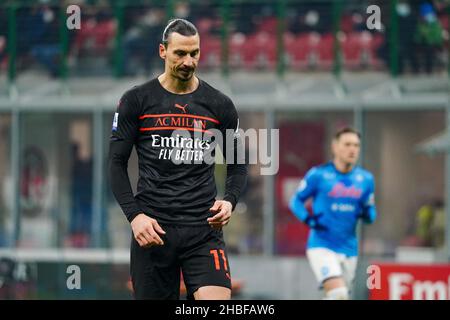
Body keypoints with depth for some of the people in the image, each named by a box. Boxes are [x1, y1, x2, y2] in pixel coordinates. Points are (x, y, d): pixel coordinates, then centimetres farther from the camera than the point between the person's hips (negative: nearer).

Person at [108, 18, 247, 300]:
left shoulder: (220, 105, 7)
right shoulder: (137, 101, 3)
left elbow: (238, 165, 14)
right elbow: (117, 163, 4)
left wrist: (230, 201, -7)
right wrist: (135, 215, -9)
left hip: (204, 227, 0)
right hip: (152, 228, 0)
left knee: (217, 299, -17)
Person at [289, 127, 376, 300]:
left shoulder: (366, 179, 7)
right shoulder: (318, 174, -5)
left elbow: (370, 214, 15)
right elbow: (296, 201, 4)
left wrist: (367, 214, -10)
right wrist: (308, 219, -15)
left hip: (349, 250, 5)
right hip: (321, 246, -5)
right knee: (338, 294, -25)